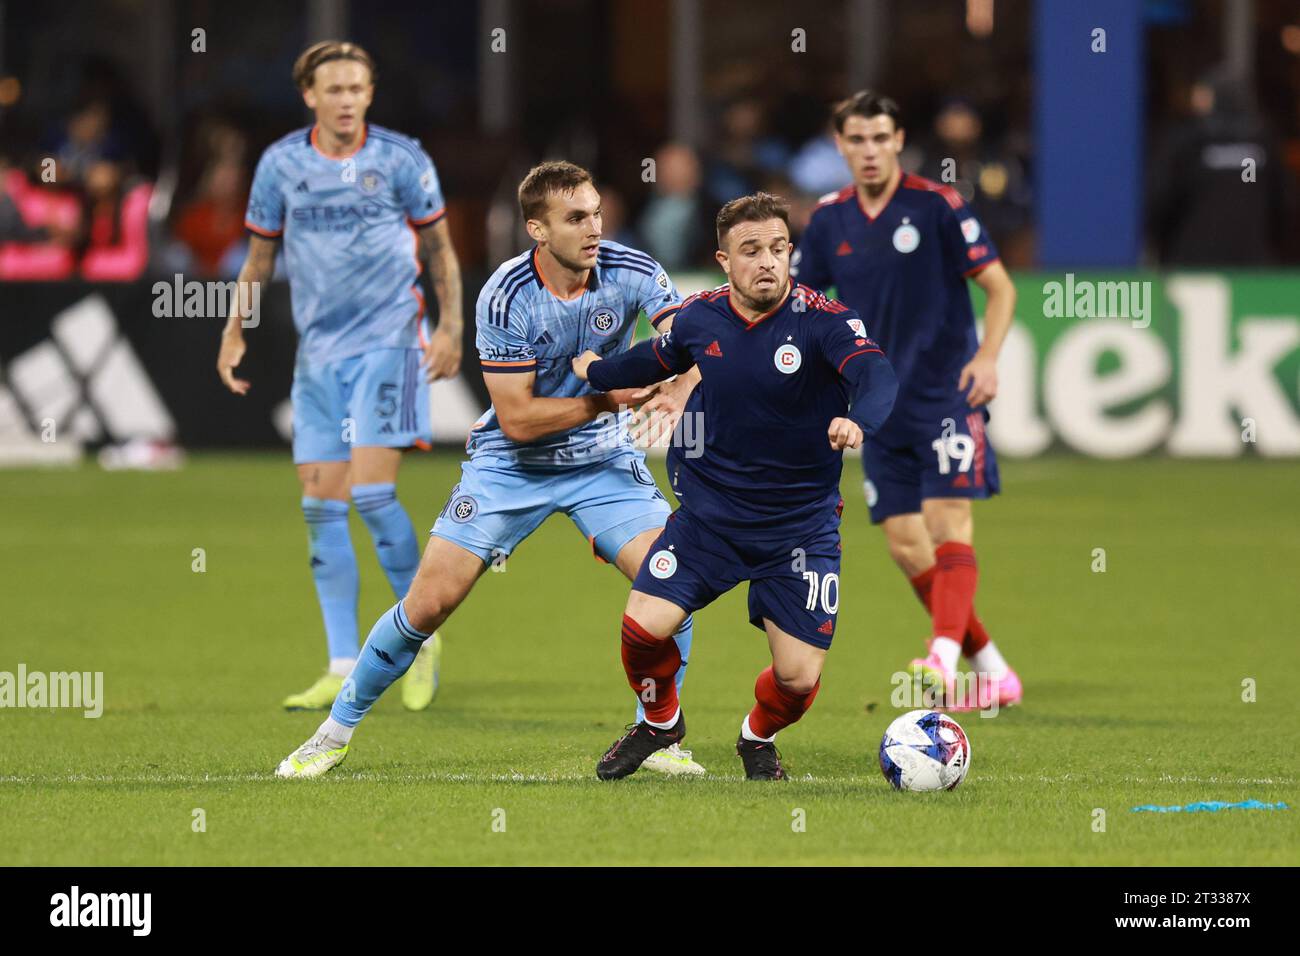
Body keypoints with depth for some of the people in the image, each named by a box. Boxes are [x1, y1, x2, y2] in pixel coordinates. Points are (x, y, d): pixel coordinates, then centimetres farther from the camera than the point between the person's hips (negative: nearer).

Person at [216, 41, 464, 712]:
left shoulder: (401, 158, -3)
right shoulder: (281, 164, 4)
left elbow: (438, 248, 5)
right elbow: (261, 255, 15)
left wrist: (450, 327, -3)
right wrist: (235, 331, 8)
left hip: (389, 342, -4)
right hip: (318, 350, 4)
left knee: (371, 492, -15)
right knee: (322, 504, 1)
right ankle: (343, 670, 5)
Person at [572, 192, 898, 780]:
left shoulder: (823, 321, -17)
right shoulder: (699, 319, -4)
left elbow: (875, 374, -36)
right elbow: (656, 360, 20)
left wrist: (859, 420, -58)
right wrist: (597, 373, 36)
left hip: (800, 527, -2)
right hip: (707, 513, 2)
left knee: (799, 678, -7)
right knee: (643, 626, -15)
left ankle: (759, 737, 31)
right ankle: (660, 721, 20)